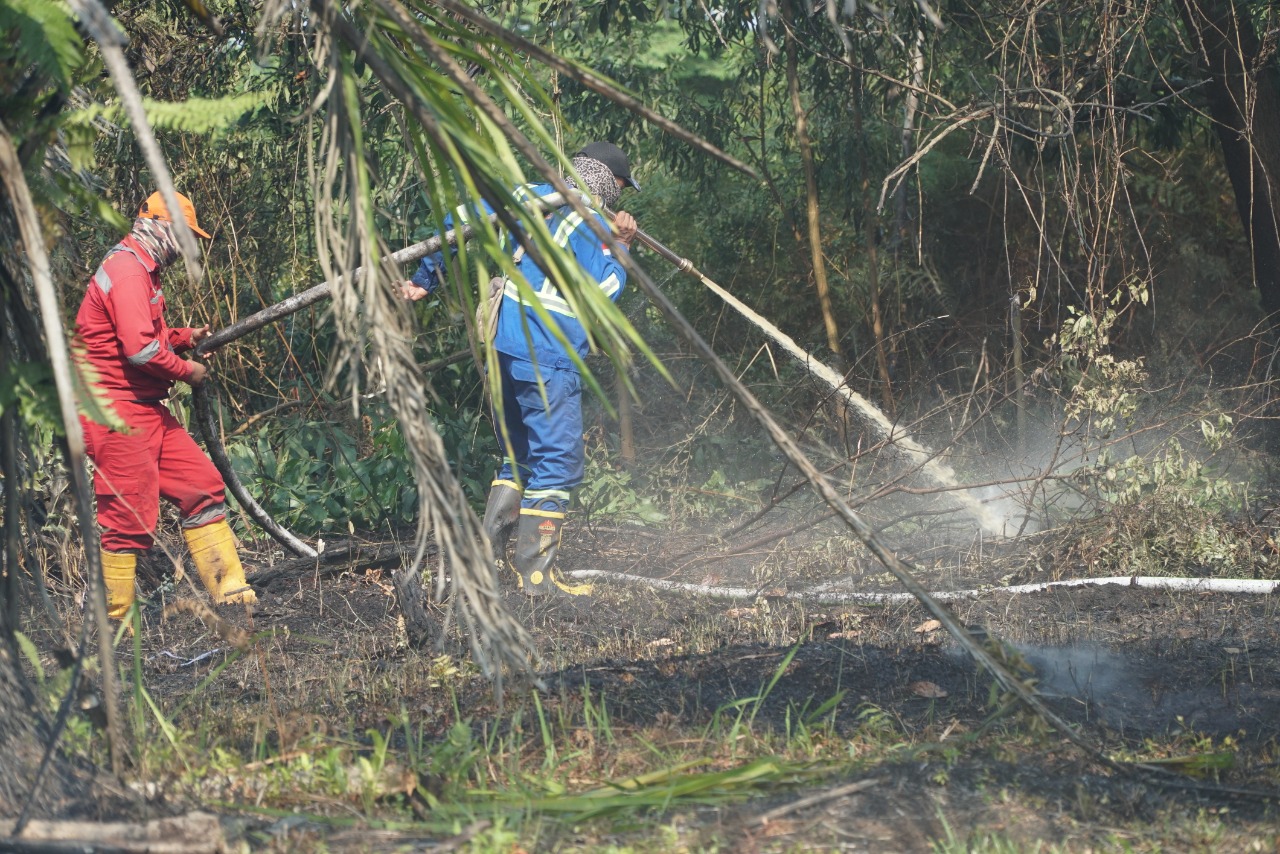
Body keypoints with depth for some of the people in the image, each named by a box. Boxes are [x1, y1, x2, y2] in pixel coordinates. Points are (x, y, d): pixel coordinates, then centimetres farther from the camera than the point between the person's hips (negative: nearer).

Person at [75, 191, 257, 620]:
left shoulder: (141, 270, 18)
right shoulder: (127, 271, -16)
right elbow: (140, 349, -24)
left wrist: (185, 337, 14)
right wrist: (187, 371, -9)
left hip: (147, 409, 11)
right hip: (118, 413, -11)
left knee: (202, 486, 8)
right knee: (131, 518, -7)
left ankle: (230, 591, 12)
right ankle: (115, 623, 2)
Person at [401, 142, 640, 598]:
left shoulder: (531, 196, 13)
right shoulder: (591, 222, -9)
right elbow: (604, 290, -13)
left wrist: (425, 277, 16)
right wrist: (620, 247, 1)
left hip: (503, 349, 8)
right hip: (547, 357, -8)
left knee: (521, 453, 19)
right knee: (558, 460, -2)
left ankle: (488, 552, 12)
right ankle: (535, 573, -4)